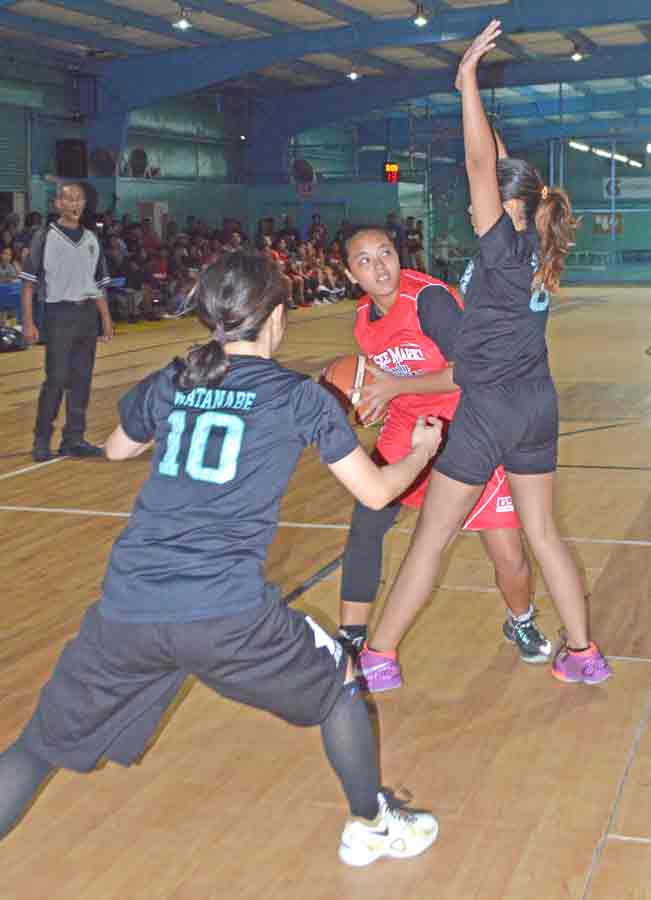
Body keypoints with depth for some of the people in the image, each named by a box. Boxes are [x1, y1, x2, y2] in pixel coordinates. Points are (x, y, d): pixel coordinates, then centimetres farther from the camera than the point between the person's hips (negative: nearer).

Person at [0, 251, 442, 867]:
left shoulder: (169, 383, 13)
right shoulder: (300, 397, 4)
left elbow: (116, 448, 34)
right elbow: (375, 491, 10)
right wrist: (421, 448, 30)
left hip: (124, 612, 3)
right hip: (227, 615, -3)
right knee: (339, 683, 26)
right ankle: (370, 827, 43)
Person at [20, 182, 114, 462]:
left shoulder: (90, 239, 12)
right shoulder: (45, 237, -4)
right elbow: (28, 283, -5)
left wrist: (106, 319, 11)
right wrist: (28, 323, -11)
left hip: (87, 314, 5)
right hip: (59, 315, -5)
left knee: (82, 379, 6)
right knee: (56, 379, -7)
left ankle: (74, 439, 14)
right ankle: (41, 440, 5)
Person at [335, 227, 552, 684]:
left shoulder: (429, 298, -23)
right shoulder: (365, 316, 0)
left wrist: (396, 386, -30)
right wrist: (369, 396, -2)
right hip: (407, 430, 6)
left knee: (509, 555, -4)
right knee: (364, 527, -4)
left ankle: (521, 623, 29)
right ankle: (352, 636, 13)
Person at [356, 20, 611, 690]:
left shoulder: (504, 246, -14)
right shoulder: (536, 250, 6)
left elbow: (480, 166, -18)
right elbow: (498, 169, 15)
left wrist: (469, 78, -15)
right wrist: (474, 102, 16)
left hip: (489, 409, -8)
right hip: (538, 407, 8)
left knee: (432, 535, 1)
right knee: (541, 532, 15)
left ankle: (379, 655, 10)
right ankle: (583, 654, 19)